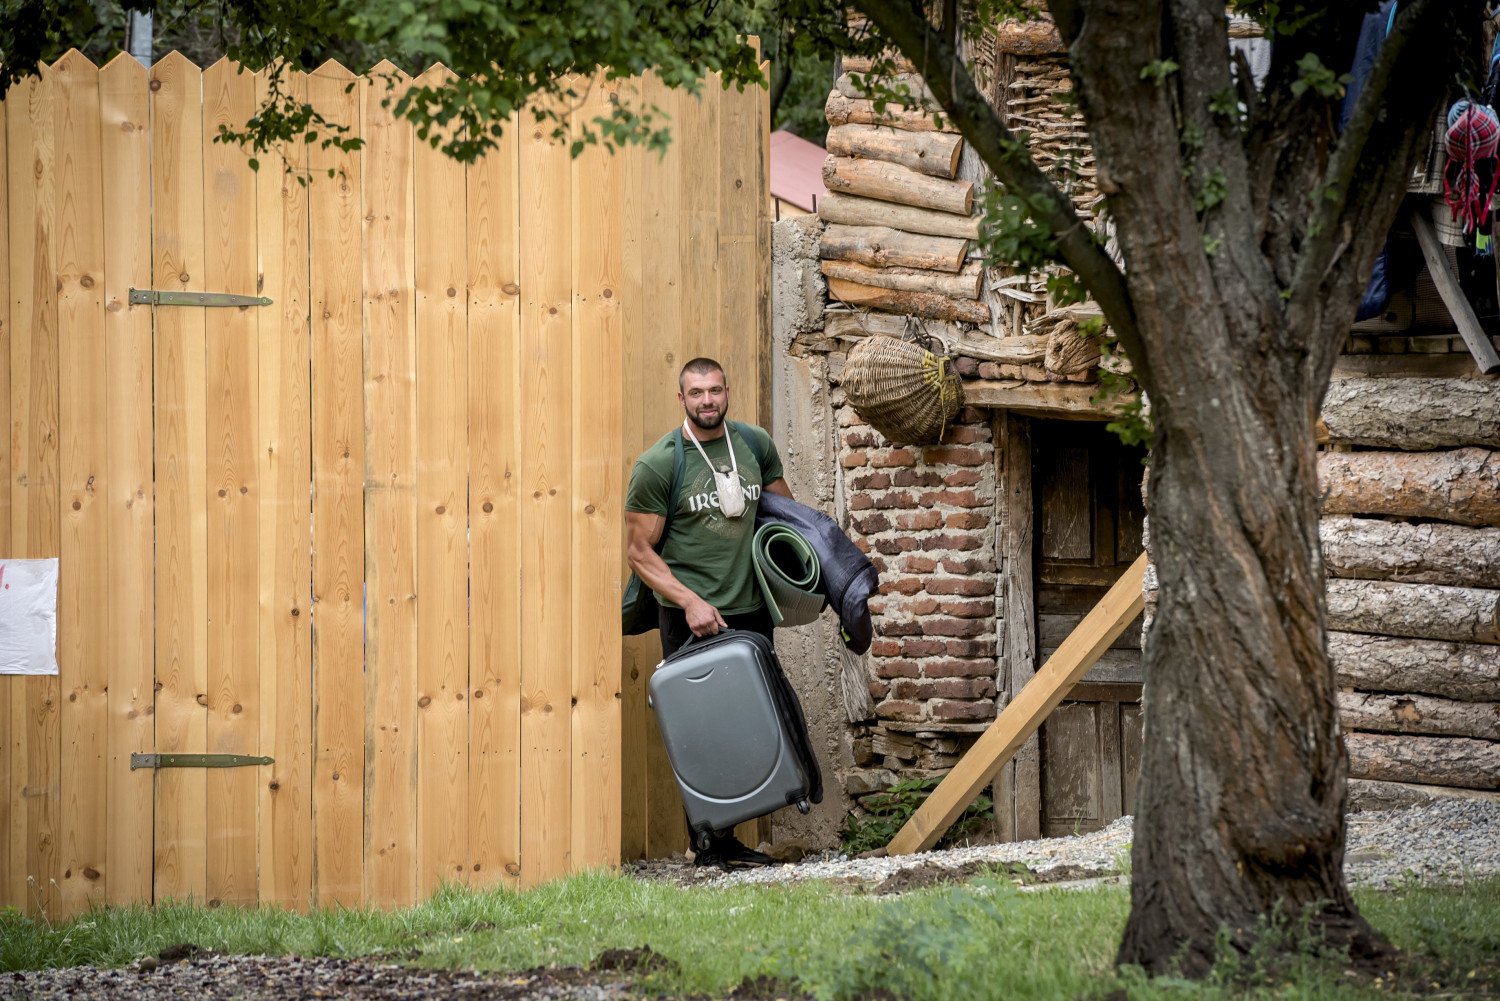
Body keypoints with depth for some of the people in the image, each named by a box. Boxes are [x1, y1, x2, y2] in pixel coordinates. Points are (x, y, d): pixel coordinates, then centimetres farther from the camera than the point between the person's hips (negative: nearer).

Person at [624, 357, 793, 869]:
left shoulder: (755, 445, 6)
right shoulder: (658, 464, -8)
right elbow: (639, 551, -6)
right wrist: (691, 602, -15)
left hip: (750, 609, 5)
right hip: (690, 615, -5)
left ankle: (727, 840, 13)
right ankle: (709, 842, 0)